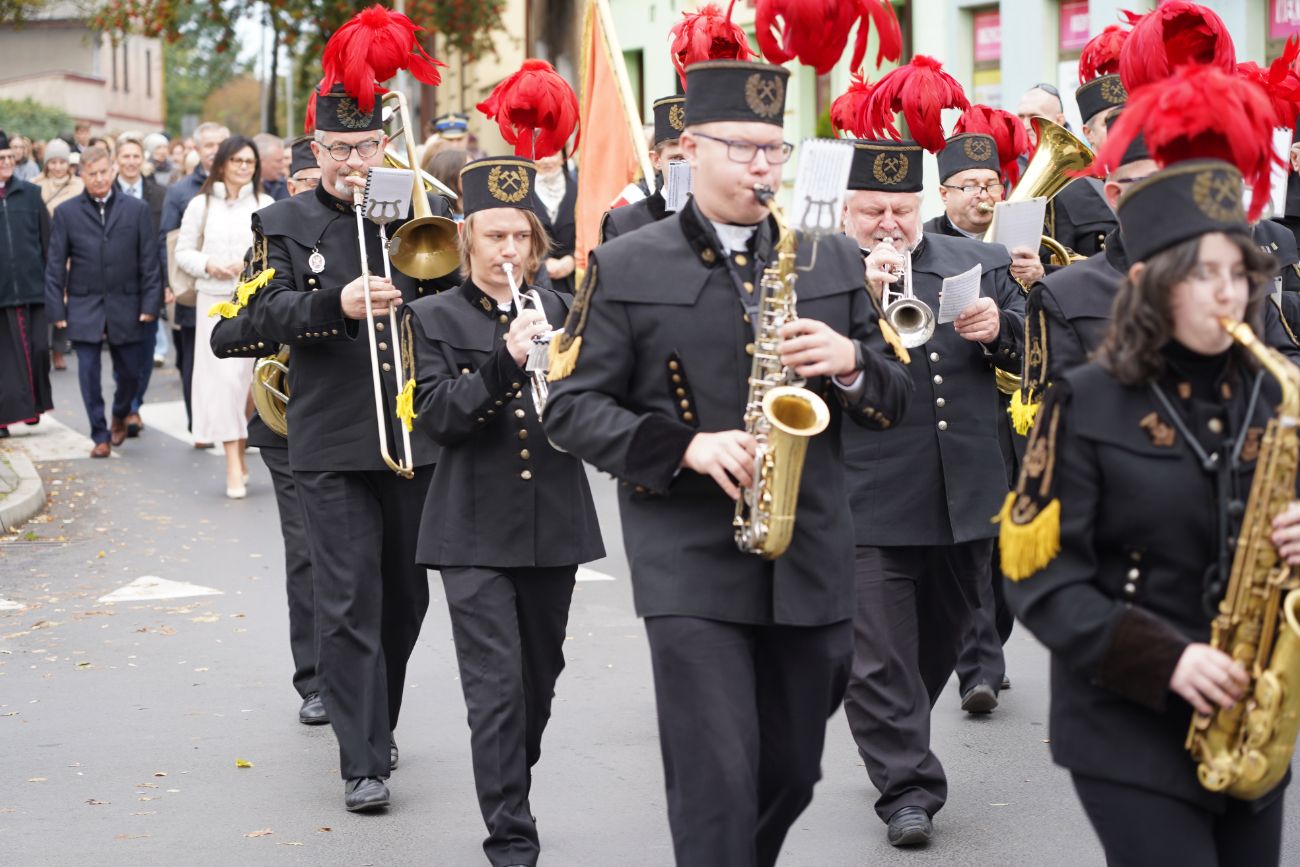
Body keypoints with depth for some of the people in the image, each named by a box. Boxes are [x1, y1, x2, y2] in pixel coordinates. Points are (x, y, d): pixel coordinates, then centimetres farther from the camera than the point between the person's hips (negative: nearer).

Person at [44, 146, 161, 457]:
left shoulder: (137, 209, 2)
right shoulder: (66, 212, 2)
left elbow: (149, 261, 2)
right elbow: (55, 265, 2)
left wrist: (150, 303, -4)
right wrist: (56, 309, -3)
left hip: (125, 305, 0)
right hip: (84, 308, 0)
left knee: (129, 371, 7)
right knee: (89, 373, -3)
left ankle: (120, 416, 36)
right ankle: (100, 435, 7)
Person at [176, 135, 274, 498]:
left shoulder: (265, 204, 4)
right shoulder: (200, 205, 6)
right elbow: (183, 252, 8)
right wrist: (208, 265, -9)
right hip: (214, 301, 0)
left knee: (248, 378, 4)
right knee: (221, 378, -6)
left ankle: (240, 453, 20)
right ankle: (234, 465, -5)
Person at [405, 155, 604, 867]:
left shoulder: (558, 310, 8)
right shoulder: (436, 318, 0)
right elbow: (437, 419, -10)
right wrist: (504, 363, -23)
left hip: (554, 525, 3)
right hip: (476, 531, -3)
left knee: (539, 679, 13)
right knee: (496, 688, -9)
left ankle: (511, 795, 33)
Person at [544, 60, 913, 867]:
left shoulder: (833, 259, 10)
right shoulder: (624, 268, 0)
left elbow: (897, 397, 11)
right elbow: (572, 406, -2)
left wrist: (849, 361, -12)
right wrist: (686, 448, -17)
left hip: (812, 562, 4)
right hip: (691, 566, -4)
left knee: (791, 776, 14)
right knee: (717, 786, -9)